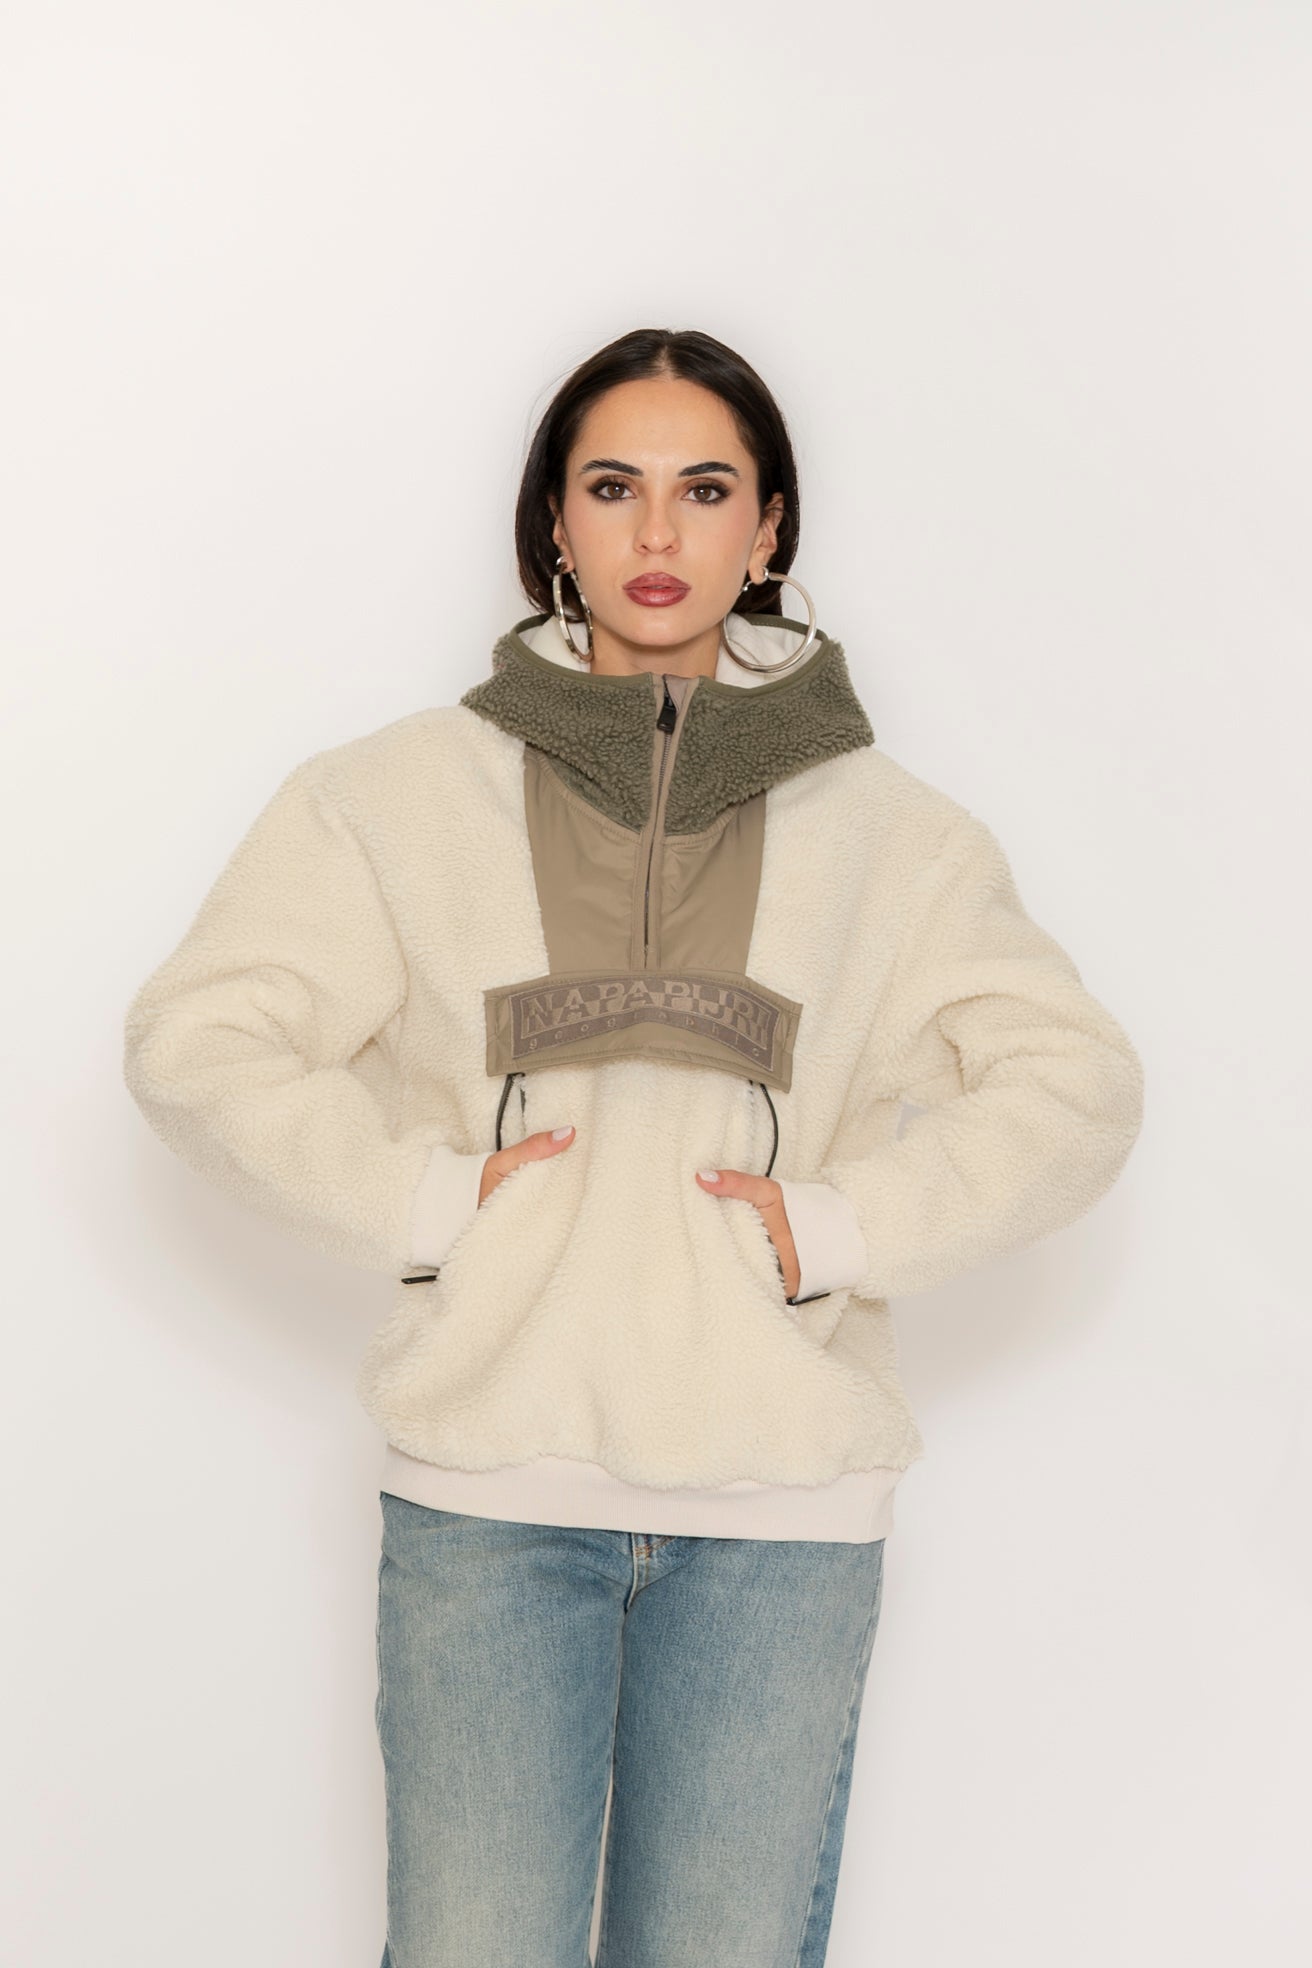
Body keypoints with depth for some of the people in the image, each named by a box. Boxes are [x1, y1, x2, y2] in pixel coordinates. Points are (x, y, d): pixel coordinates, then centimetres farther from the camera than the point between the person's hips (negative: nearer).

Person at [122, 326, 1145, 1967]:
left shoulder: (887, 830, 8)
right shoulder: (401, 794, 5)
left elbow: (1076, 1084, 6)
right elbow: (194, 1040, 1)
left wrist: (843, 1232, -5)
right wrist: (421, 1199, -8)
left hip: (783, 1515, 1)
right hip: (487, 1482, -1)